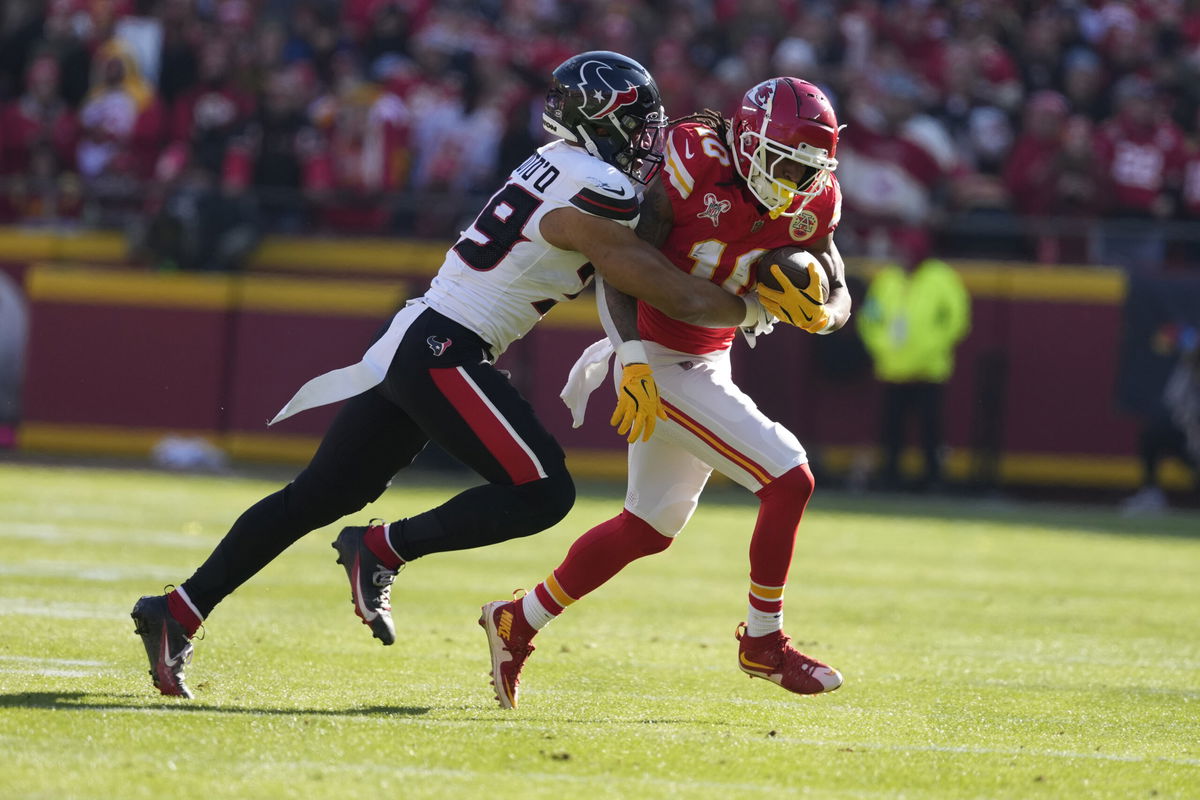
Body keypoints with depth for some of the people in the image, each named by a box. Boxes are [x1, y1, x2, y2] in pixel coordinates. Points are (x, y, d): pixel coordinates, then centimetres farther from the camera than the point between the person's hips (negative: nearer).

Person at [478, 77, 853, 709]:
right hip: (661, 365, -8)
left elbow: (839, 297, 3)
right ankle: (764, 643, 0)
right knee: (789, 480, -14)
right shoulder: (696, 166, -22)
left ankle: (519, 621, 32)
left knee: (650, 527, 19)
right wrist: (634, 356, -31)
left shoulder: (809, 207, -2)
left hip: (708, 364, 8)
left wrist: (819, 312, -21)